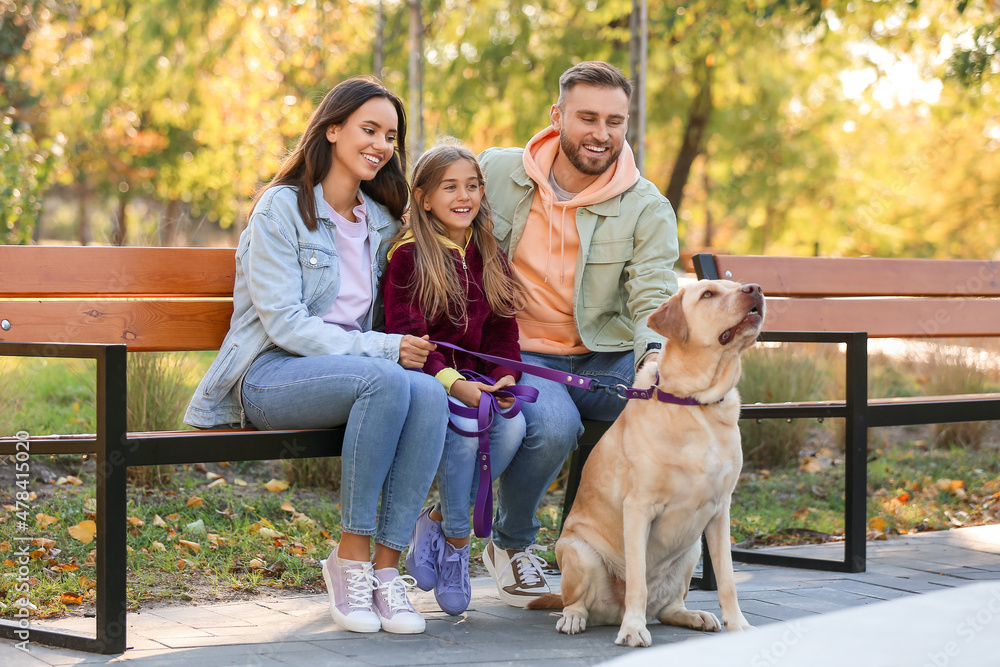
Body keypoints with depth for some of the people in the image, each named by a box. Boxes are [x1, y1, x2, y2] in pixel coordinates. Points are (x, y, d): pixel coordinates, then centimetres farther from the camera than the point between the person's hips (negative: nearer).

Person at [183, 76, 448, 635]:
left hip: (351, 370, 5)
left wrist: (403, 348, 0)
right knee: (387, 380, -35)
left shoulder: (381, 222, 17)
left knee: (429, 394, -29)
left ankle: (386, 564, -25)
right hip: (270, 375, -5)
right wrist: (381, 350, -21)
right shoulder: (282, 208, -4)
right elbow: (285, 323, -13)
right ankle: (351, 558, -25)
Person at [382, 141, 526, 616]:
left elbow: (502, 331, 12)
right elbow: (406, 333, -13)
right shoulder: (408, 257, -3)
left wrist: (505, 377, -10)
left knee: (513, 425, -26)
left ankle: (436, 522, -8)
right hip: (424, 379, -5)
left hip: (474, 380, 5)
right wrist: (451, 382, -27)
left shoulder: (489, 259, 15)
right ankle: (456, 541, -12)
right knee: (465, 426, -34)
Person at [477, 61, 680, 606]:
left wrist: (655, 356, -37)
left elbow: (654, 301, -14)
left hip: (606, 357, 2)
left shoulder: (648, 209, -4)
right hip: (520, 355, -2)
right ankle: (511, 544, -2)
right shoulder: (495, 172, -1)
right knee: (553, 425, -34)